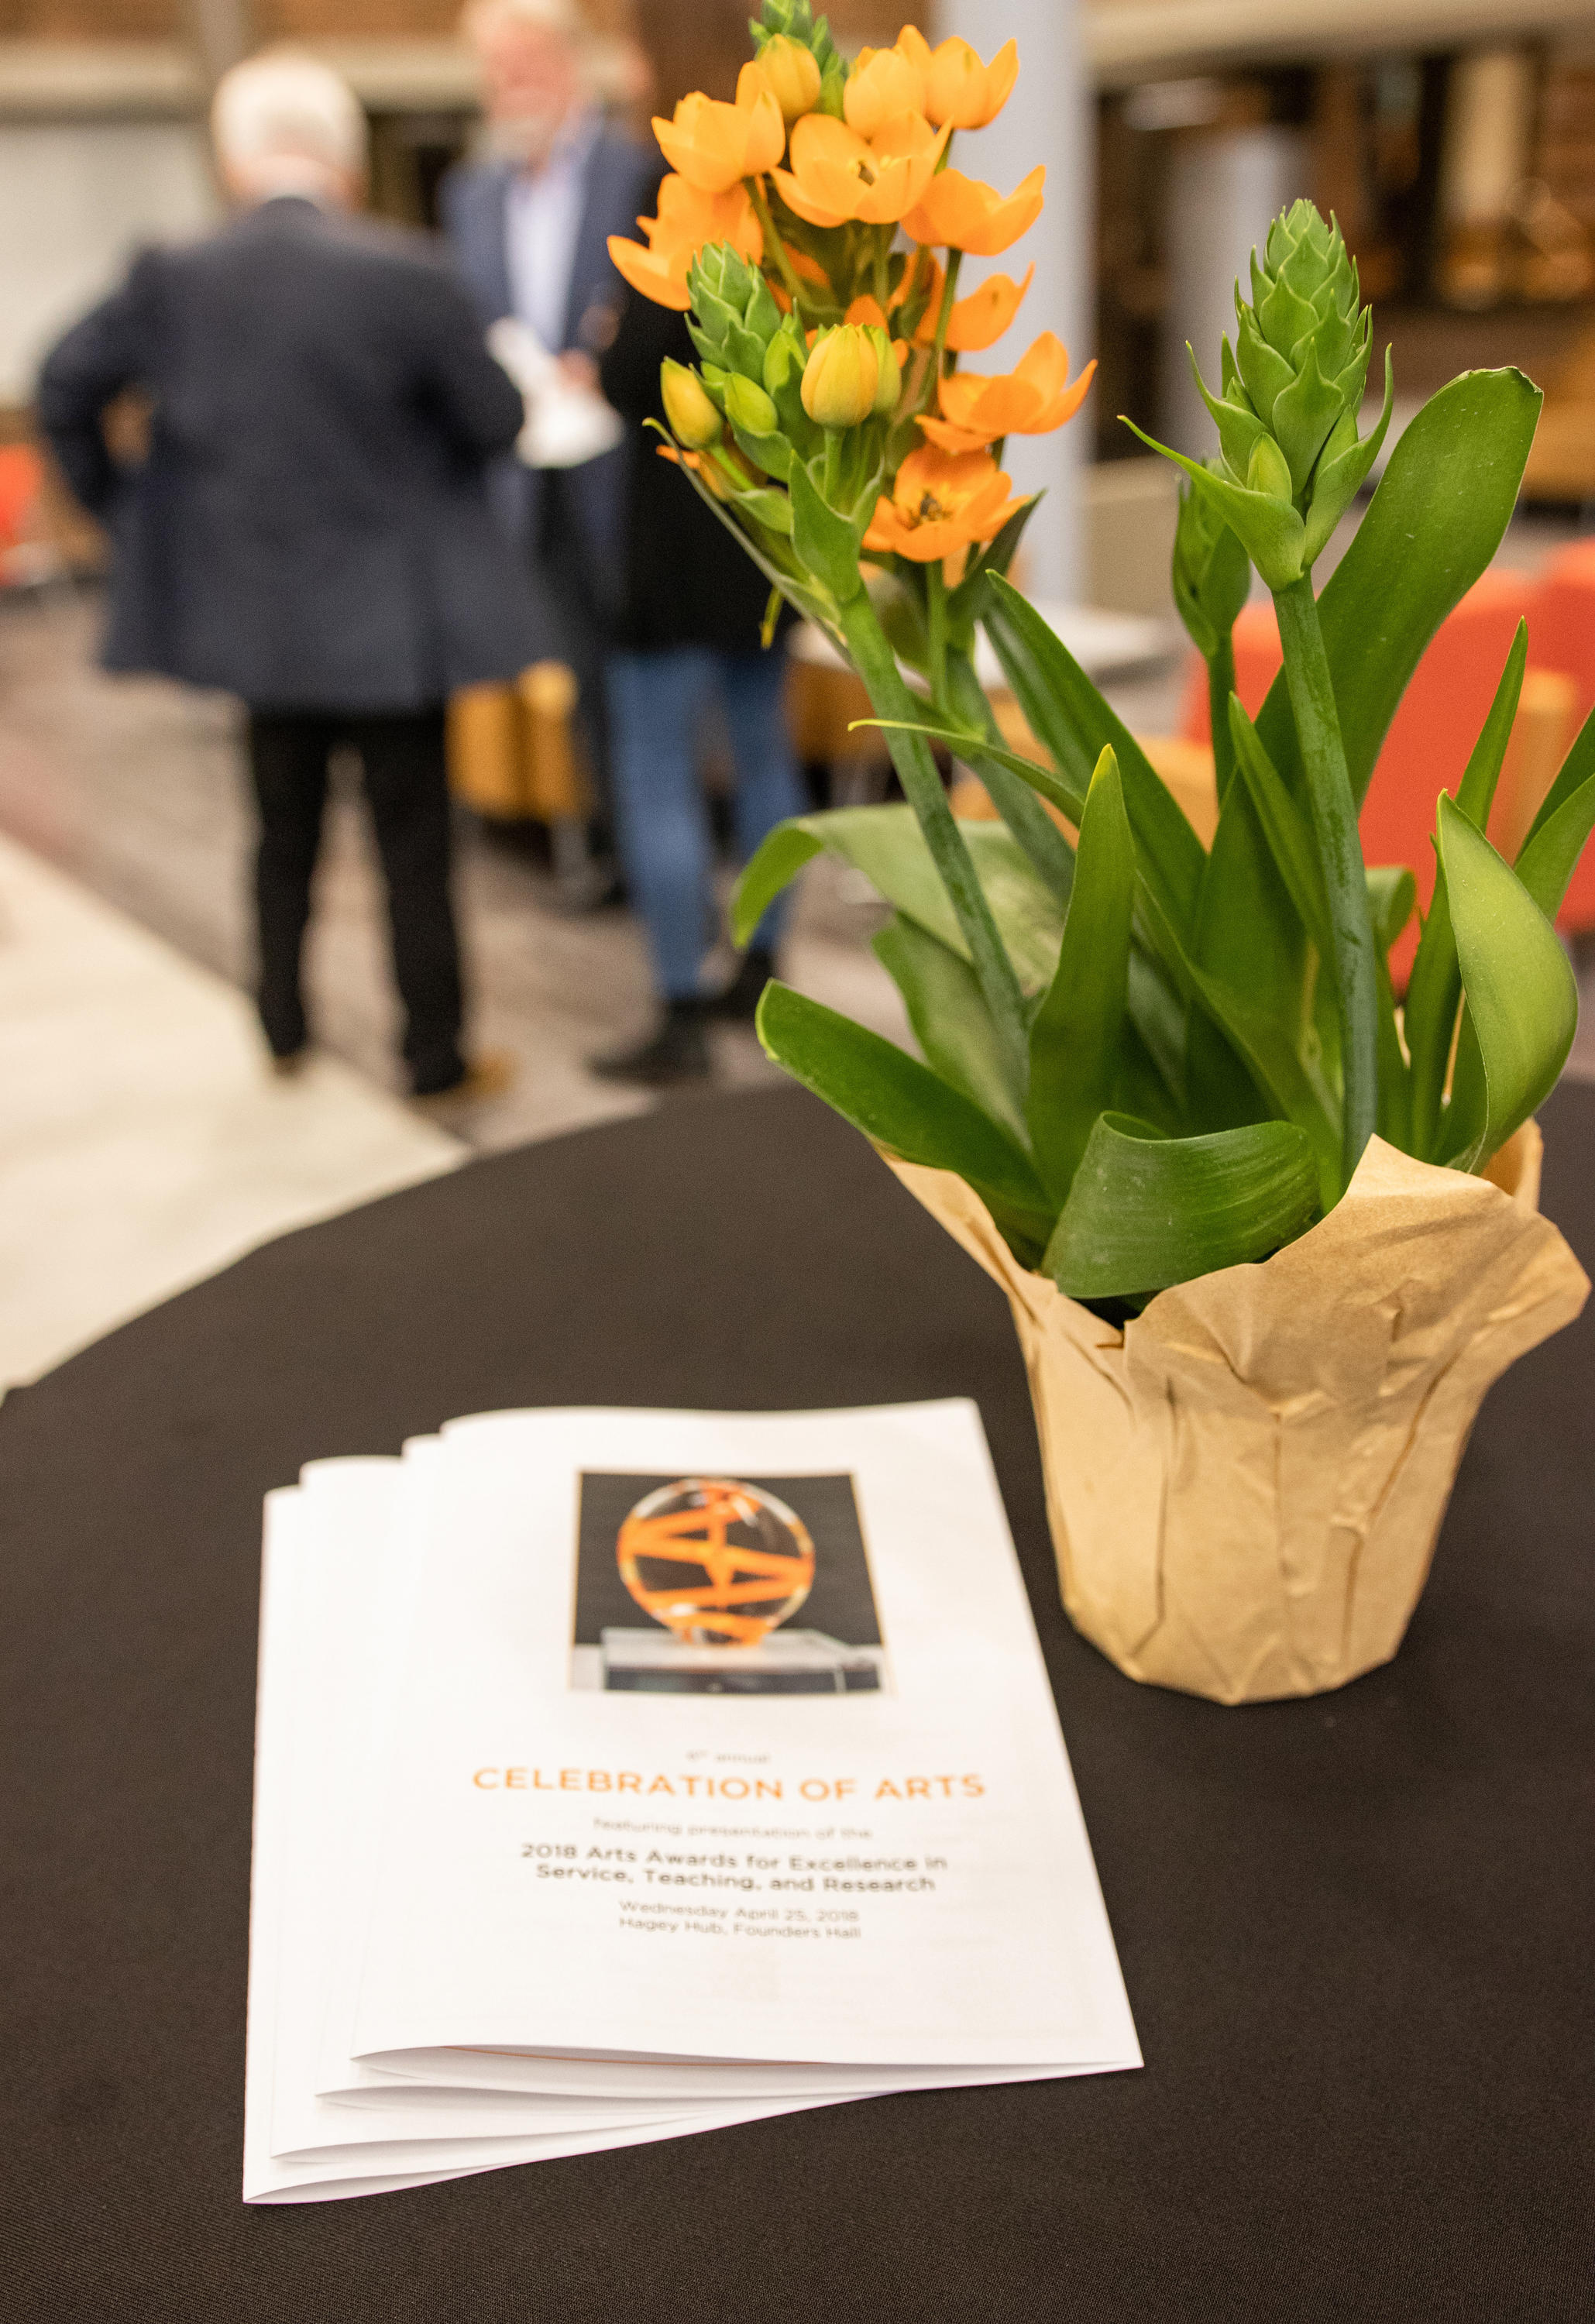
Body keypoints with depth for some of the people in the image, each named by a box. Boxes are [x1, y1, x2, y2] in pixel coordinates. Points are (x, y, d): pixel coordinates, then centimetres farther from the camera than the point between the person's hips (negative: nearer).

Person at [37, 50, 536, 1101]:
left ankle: (285, 1030, 30)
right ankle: (437, 1056, 15)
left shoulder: (172, 278, -4)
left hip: (253, 609, 4)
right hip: (390, 611, -4)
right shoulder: (404, 272, -15)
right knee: (415, 841, 7)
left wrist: (119, 504, 17)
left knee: (285, 831, 20)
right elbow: (496, 419, -6)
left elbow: (66, 389, 5)